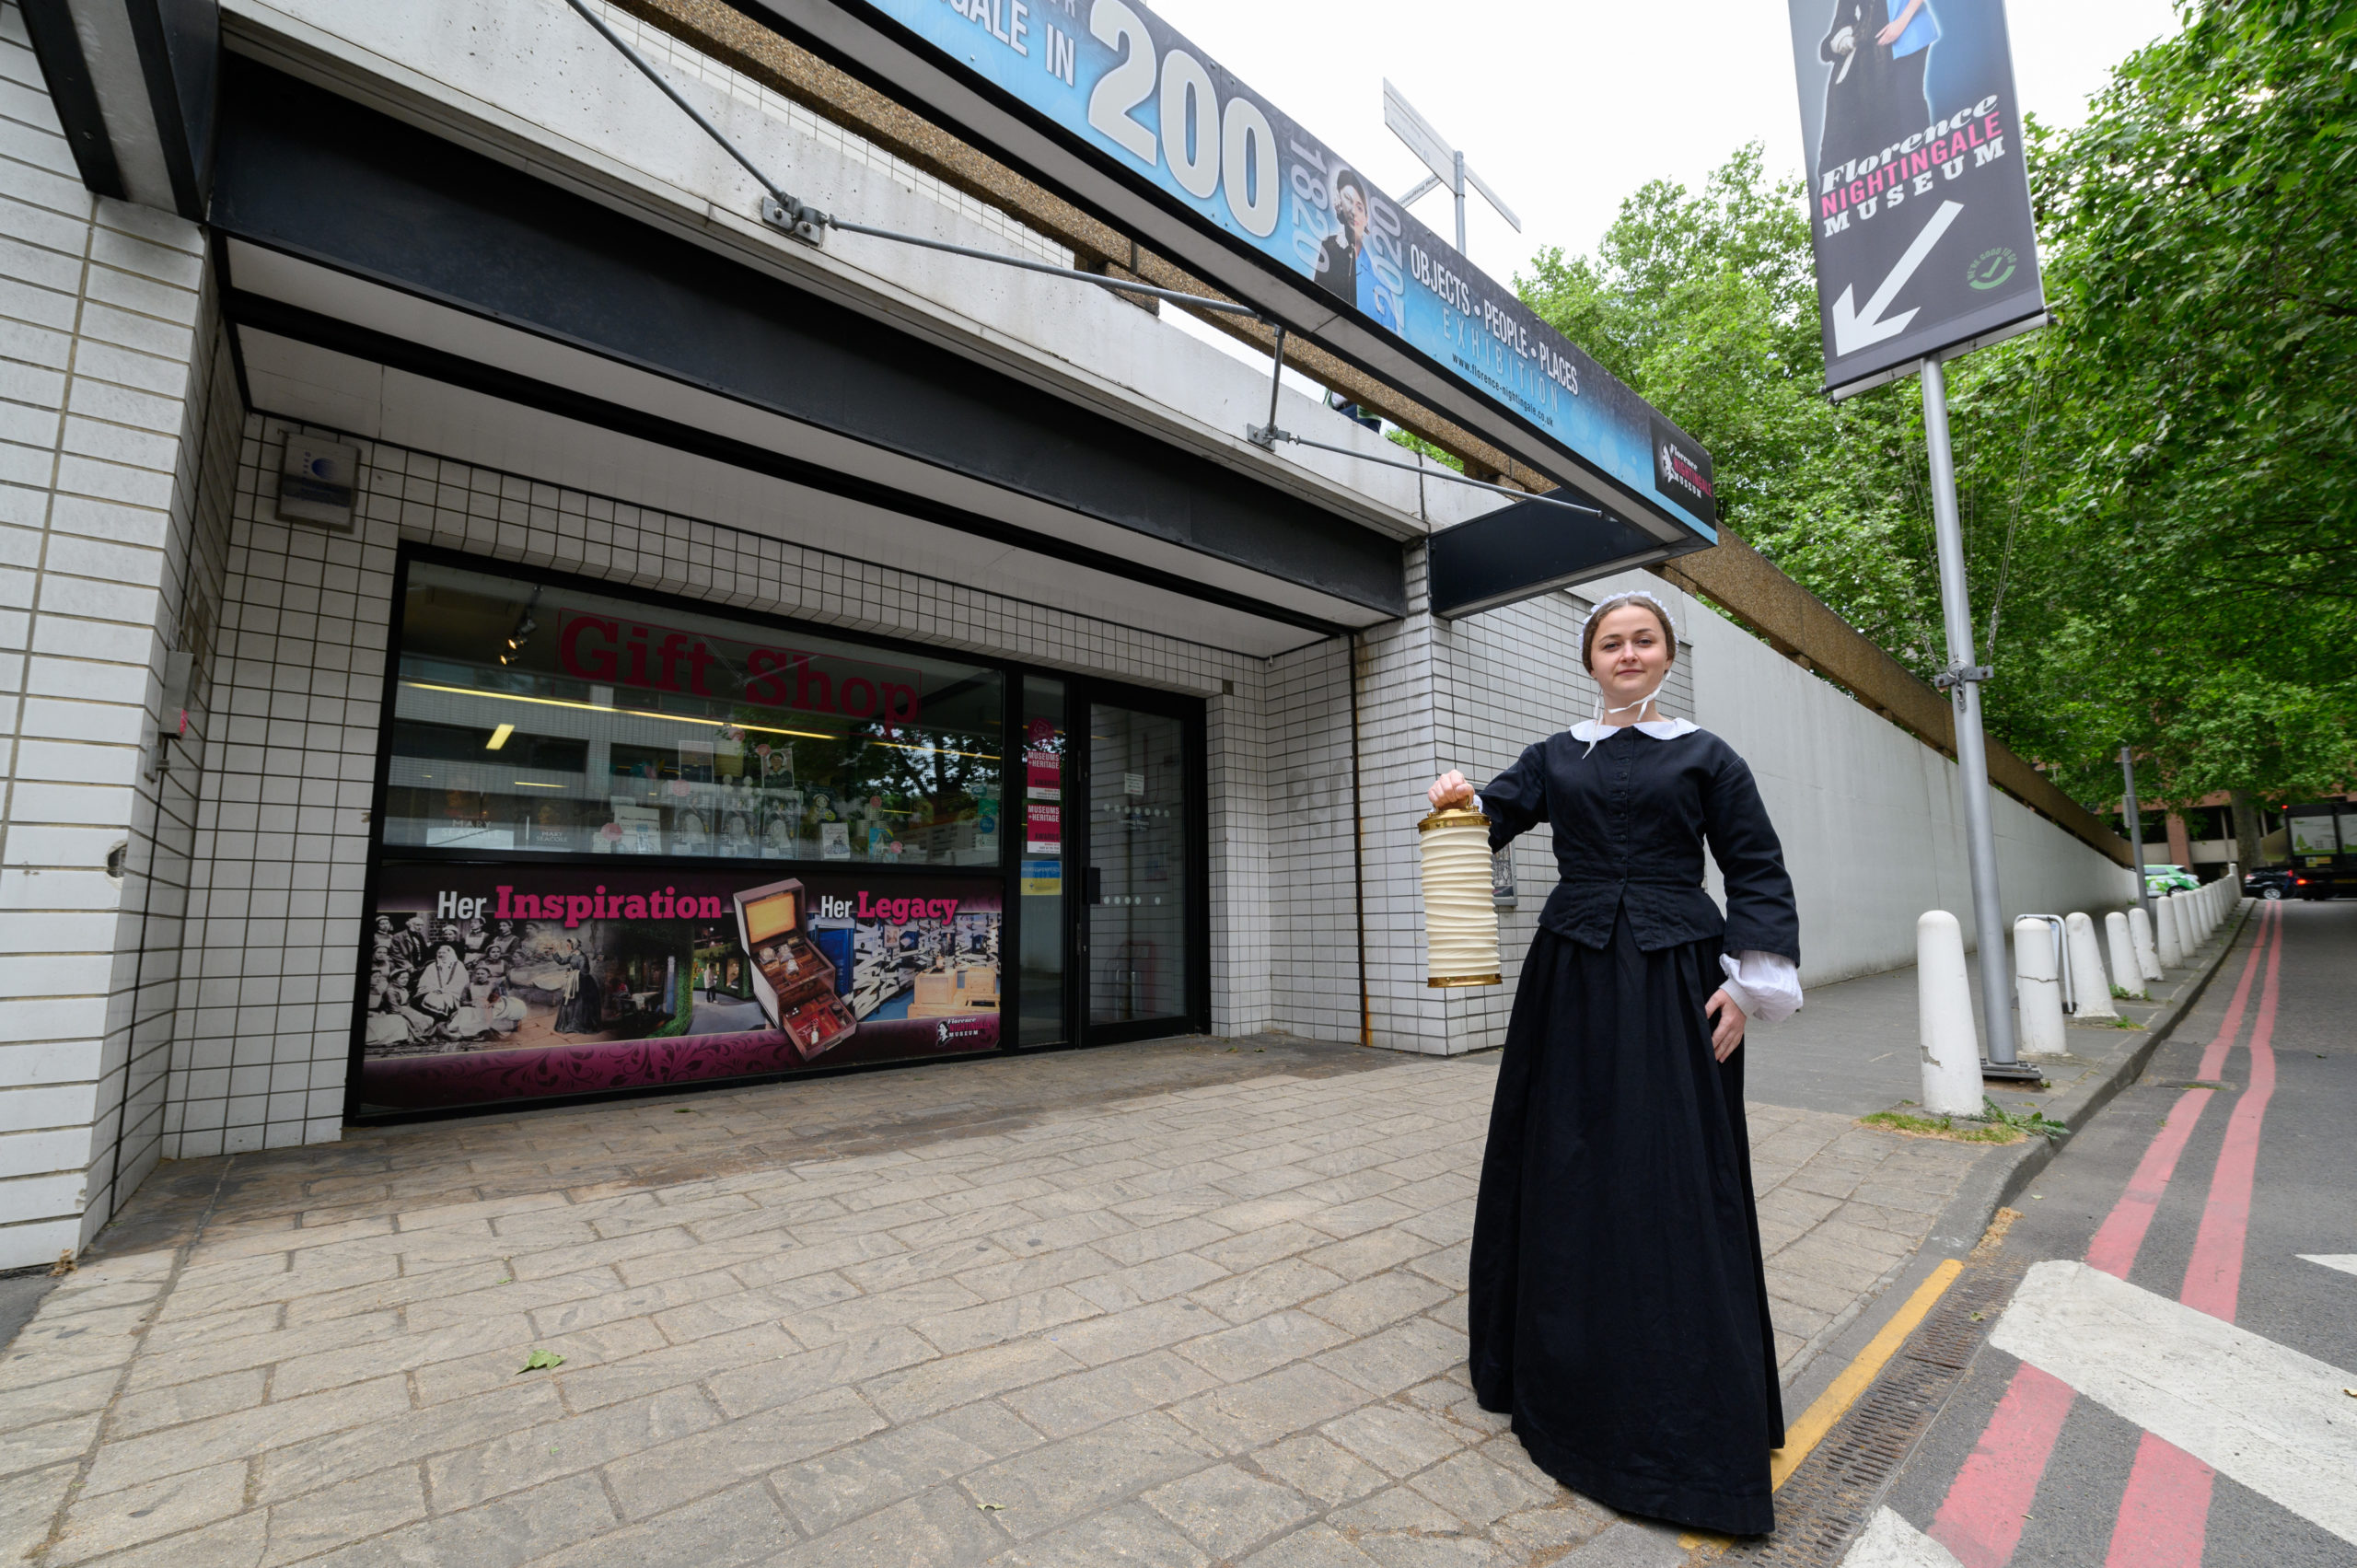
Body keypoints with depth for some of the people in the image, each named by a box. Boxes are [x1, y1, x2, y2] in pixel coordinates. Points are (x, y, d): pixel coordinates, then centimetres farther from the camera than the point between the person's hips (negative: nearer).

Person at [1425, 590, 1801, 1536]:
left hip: (1675, 980, -2)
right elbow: (1494, 816, 2)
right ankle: (1569, 1378, 28)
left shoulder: (1706, 756, 5)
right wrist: (1463, 800, -21)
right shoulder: (1555, 757, 12)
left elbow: (1757, 873, 4)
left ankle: (1689, 1419, 16)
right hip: (1573, 978, 2)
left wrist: (1750, 983, -5)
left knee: (1677, 1177, -1)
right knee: (1565, 1166, 8)